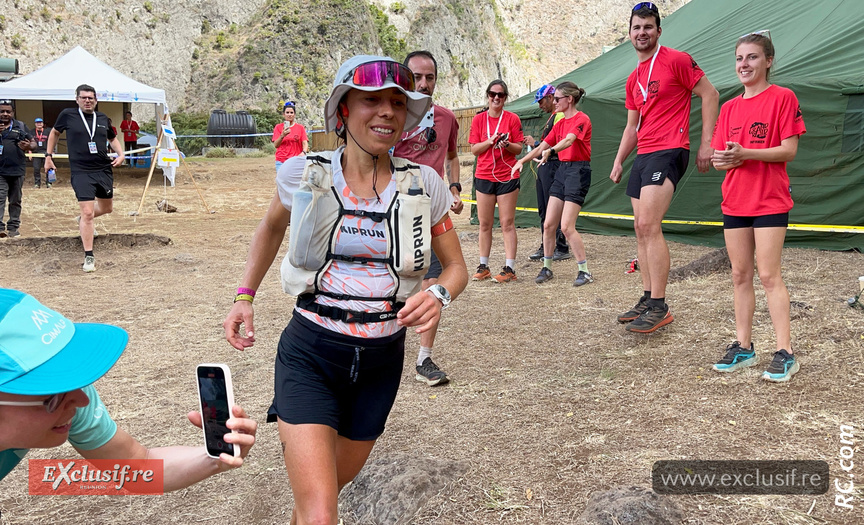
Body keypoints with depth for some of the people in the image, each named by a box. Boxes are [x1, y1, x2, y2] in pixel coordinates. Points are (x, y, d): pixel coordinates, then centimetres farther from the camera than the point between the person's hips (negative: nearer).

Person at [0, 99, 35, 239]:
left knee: (15, 201, 9)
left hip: (17, 170, 2)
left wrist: (29, 146, -12)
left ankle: (13, 227, 18)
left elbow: (33, 142, 13)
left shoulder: (20, 126, 10)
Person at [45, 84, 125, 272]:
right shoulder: (68, 115, -2)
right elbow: (54, 132, 16)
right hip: (81, 172, -4)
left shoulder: (103, 118, 7)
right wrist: (48, 155, 13)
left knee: (107, 208, 18)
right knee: (87, 213, -12)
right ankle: (89, 257, -3)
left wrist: (121, 154, 6)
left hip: (104, 170, 5)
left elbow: (112, 138, 24)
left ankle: (83, 220, 52)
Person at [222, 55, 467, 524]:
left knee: (333, 484, 23)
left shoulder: (424, 185, -5)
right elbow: (272, 227, 15)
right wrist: (245, 296, 8)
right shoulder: (303, 174, -7)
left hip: (381, 362, 3)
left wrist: (437, 296, -17)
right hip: (311, 354, -2)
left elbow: (456, 266, 5)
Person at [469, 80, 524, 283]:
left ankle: (509, 268, 0)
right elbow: (474, 150, 2)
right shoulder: (478, 119, 6)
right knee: (484, 223, 6)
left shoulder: (512, 119, 1)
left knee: (507, 223, -3)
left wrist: (506, 143, -18)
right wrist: (491, 140, -13)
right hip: (484, 176, 2)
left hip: (507, 176, -2)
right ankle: (483, 266, 15)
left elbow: (519, 149, 1)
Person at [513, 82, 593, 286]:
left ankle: (585, 272, -2)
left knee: (567, 226, -13)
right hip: (562, 170, 8)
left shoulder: (581, 119, -9)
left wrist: (550, 150, -45)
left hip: (578, 171, -8)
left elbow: (569, 140, -28)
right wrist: (522, 160, 3)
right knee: (548, 224, 5)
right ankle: (547, 268, 17)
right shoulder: (559, 123, 16)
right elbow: (541, 146, 16)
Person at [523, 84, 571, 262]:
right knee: (543, 210, 12)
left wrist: (535, 143, -10)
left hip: (552, 166, -10)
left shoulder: (559, 116, -11)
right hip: (544, 167, 10)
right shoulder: (552, 117, 21)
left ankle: (562, 249, -3)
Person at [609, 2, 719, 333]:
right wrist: (618, 162, 15)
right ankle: (648, 300, 16)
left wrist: (706, 143, -11)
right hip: (643, 155, 9)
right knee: (641, 228, 8)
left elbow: (710, 95, -4)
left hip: (668, 151, -9)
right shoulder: (633, 79, 19)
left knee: (649, 224, -18)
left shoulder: (676, 60, -3)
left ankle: (660, 308, -14)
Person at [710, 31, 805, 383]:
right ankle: (744, 347, 16)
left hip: (770, 200, -6)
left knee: (768, 275, -9)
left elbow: (789, 150, -10)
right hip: (735, 201, 6)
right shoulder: (729, 107, 12)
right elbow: (718, 156, 12)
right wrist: (723, 160, -11)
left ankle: (785, 353, -2)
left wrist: (746, 153, -21)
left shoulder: (782, 97, -4)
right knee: (740, 275, 8)